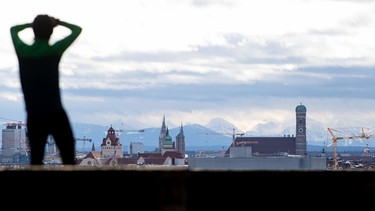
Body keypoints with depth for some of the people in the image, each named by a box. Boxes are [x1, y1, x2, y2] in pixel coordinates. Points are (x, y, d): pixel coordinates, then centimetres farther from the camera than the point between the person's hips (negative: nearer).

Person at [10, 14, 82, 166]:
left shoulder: (23, 51, 1)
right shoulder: (54, 50, -7)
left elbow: (13, 29, 23)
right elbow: (77, 30, 6)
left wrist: (34, 23, 22)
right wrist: (57, 22, 17)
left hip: (34, 117, 3)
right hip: (56, 115, -3)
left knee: (36, 161, 5)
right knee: (68, 159, 2)